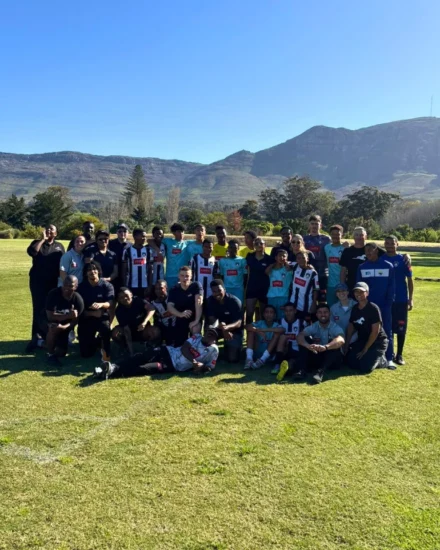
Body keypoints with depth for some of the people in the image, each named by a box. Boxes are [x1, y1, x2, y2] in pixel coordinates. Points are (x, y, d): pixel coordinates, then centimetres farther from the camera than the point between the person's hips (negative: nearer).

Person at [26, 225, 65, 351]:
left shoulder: (59, 246, 10)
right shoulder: (37, 243, 5)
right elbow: (31, 252, -18)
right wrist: (42, 239, -12)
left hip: (53, 282, 2)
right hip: (37, 281, -1)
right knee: (38, 308, -4)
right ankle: (36, 336, -1)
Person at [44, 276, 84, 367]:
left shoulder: (78, 300, -20)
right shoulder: (53, 294, -28)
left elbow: (74, 321, -19)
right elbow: (50, 316, -33)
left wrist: (64, 327, -40)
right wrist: (68, 315, -45)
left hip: (65, 325, 3)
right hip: (50, 322, -3)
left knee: (61, 353, 2)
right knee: (53, 328, -39)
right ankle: (50, 355, -17)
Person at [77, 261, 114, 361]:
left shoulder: (107, 285, -4)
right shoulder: (81, 287, 0)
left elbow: (110, 303, -18)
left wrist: (101, 304, -40)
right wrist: (92, 313, -21)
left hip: (102, 317, -2)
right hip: (86, 319, 2)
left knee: (105, 326, -41)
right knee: (86, 353, 1)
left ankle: (105, 351, -17)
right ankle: (97, 341, 35)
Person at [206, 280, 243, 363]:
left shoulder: (234, 301, -20)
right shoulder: (210, 301, -11)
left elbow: (239, 323, -26)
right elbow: (211, 320, -15)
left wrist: (227, 327, -48)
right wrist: (223, 329, -33)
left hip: (234, 330, -2)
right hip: (218, 328, 2)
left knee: (232, 358, -15)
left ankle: (227, 345, 20)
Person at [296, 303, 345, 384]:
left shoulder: (335, 327, -12)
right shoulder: (313, 327, -3)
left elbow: (341, 340, -36)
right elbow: (300, 336, -22)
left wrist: (325, 347, -55)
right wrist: (308, 346, -45)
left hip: (332, 360, -3)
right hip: (316, 358, 3)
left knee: (334, 343, -31)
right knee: (304, 340, -16)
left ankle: (320, 371, -49)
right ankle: (301, 370, -31)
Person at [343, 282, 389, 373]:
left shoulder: (373, 308, -17)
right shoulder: (354, 309, 4)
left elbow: (375, 331, -19)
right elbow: (351, 328, 8)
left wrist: (365, 350, -17)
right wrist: (346, 346, -3)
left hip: (377, 342, -7)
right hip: (362, 341, 7)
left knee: (365, 368, -21)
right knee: (352, 362, -10)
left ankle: (382, 360, 8)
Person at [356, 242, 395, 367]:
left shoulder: (388, 266, -2)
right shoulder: (362, 267, 3)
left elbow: (391, 286, -1)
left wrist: (389, 303, -6)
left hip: (384, 305, -2)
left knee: (387, 331, 2)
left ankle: (389, 359, 6)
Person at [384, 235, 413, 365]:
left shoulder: (403, 260, -2)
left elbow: (409, 280, 0)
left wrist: (410, 299, -5)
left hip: (401, 300, -2)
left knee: (401, 328, 3)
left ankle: (399, 355, 14)